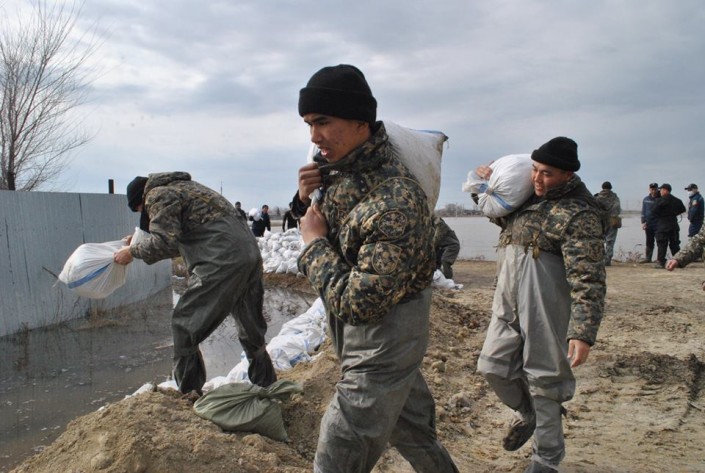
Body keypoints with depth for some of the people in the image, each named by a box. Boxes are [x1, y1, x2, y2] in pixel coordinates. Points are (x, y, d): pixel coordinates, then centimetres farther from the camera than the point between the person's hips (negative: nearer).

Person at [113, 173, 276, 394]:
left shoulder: (157, 195, 2)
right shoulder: (183, 187, 29)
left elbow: (165, 242, -11)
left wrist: (133, 251, 4)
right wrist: (140, 244, 30)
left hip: (223, 261, -9)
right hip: (250, 254, 9)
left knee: (184, 326, 4)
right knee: (251, 329, 20)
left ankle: (189, 396, 12)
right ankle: (267, 387, 31)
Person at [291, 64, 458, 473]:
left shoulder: (395, 199, -30)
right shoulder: (339, 168, -3)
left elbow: (357, 304, -30)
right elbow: (325, 222, 15)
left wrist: (315, 243, -19)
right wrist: (308, 198, -7)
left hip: (384, 336, -8)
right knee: (411, 429, 26)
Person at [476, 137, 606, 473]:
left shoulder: (579, 214, -14)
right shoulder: (529, 195, 12)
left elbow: (588, 280, -20)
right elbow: (500, 215, 33)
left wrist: (583, 332, -27)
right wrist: (490, 180, 15)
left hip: (545, 306, -7)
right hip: (507, 302, 8)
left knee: (543, 379, 3)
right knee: (493, 366, 12)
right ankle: (526, 414, 42)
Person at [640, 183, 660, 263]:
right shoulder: (646, 199, 9)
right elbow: (643, 212, 12)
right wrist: (643, 222, 3)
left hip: (658, 224, -4)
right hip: (648, 224, 4)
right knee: (649, 242, 12)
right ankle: (647, 258, 18)